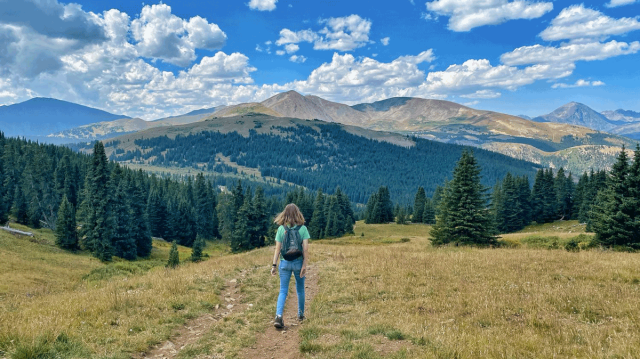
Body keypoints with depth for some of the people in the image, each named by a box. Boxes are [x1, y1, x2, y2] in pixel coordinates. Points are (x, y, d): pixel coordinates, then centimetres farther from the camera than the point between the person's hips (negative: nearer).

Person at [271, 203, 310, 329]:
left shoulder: (281, 229, -3)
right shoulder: (303, 228, -5)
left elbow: (277, 249, -3)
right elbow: (305, 249, -10)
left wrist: (274, 265, 2)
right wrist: (304, 265, -8)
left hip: (285, 263, 0)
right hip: (298, 262, 0)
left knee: (283, 291, 4)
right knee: (300, 289, 18)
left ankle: (278, 316, -12)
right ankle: (301, 314, 32)